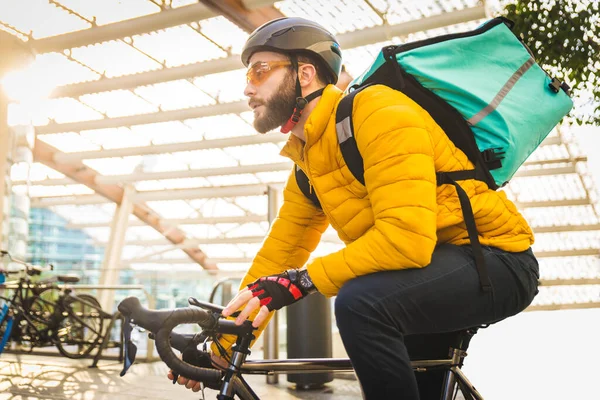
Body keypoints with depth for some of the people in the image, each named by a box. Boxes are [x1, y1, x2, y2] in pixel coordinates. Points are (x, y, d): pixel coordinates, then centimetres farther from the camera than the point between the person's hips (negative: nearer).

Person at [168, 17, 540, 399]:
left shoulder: (380, 114, -20)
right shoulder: (307, 166, 8)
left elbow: (407, 237, -31)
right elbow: (276, 258, 9)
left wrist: (301, 281, -27)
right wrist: (220, 348, 6)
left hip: (496, 260, -9)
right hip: (435, 268, 9)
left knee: (360, 302, -31)